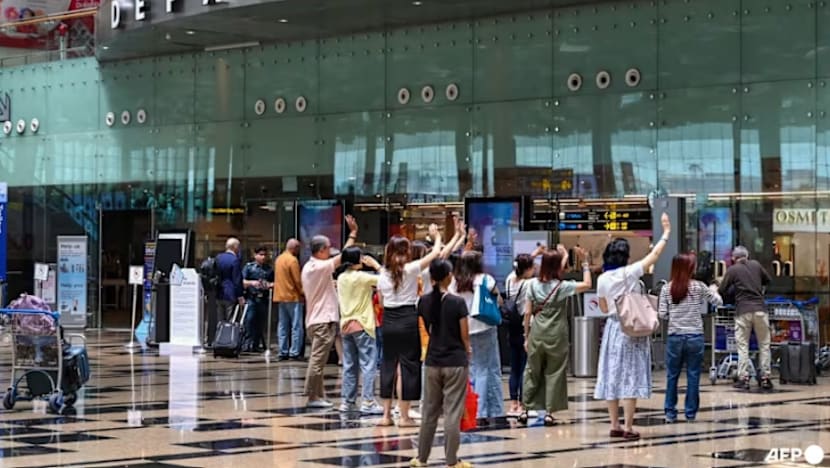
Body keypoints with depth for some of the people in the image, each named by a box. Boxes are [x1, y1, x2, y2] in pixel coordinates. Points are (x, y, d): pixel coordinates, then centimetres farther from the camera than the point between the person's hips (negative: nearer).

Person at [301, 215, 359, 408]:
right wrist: (353, 233, -13)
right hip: (323, 320, -10)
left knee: (318, 360, 13)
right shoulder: (320, 267, -15)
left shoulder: (308, 267, 15)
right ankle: (313, 397, -6)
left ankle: (318, 396, 16)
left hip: (316, 319, 10)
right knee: (318, 360, -7)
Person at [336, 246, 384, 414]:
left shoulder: (341, 278, 7)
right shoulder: (361, 277, -13)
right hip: (362, 325, -7)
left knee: (349, 365, 12)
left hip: (345, 325, 7)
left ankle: (348, 402, 13)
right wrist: (375, 264, -3)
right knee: (368, 365, -5)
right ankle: (368, 402, -9)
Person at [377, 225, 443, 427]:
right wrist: (436, 236, 15)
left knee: (388, 364, 10)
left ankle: (386, 414, 12)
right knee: (409, 365, 2)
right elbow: (436, 253, -1)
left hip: (389, 321, 4)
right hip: (408, 320, -4)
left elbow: (381, 301, 9)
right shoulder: (411, 269, -8)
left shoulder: (384, 274, 5)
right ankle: (404, 416, 2)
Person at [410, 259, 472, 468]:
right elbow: (464, 335, -7)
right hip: (455, 362, -4)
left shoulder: (424, 302, 0)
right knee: (452, 412, 0)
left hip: (433, 362, 4)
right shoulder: (457, 303, -12)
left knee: (429, 411, 13)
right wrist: (468, 350, 12)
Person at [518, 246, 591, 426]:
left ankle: (526, 410, 14)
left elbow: (527, 312, 3)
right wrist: (585, 263, 5)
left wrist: (526, 336, 11)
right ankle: (549, 412, 4)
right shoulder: (561, 286, -8)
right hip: (556, 335, -3)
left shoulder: (533, 284, 1)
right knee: (554, 373, 5)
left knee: (533, 372, 12)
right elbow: (587, 284, -2)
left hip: (536, 335, 3)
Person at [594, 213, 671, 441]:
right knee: (630, 377, -3)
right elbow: (655, 254, -3)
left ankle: (614, 426, 11)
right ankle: (628, 428, -4)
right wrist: (666, 231, 7)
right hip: (632, 330, -4)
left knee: (612, 375, 8)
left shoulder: (603, 279, 1)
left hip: (613, 327, 4)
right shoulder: (630, 273, -10)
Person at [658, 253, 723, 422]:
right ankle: (690, 412, 9)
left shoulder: (667, 289, -1)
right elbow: (718, 302, 7)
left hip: (675, 337, 1)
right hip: (695, 337, -1)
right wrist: (713, 290, 26)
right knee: (693, 376, 6)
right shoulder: (699, 287, -3)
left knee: (672, 376, 9)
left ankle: (670, 412, 11)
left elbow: (662, 315, -2)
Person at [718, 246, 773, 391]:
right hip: (760, 309, 2)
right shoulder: (756, 265, 10)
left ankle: (743, 379, 0)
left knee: (742, 346, 4)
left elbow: (722, 291, 2)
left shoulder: (732, 270, 1)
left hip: (743, 311, -2)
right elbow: (768, 280, 23)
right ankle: (765, 378, 7)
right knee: (764, 345, 9)